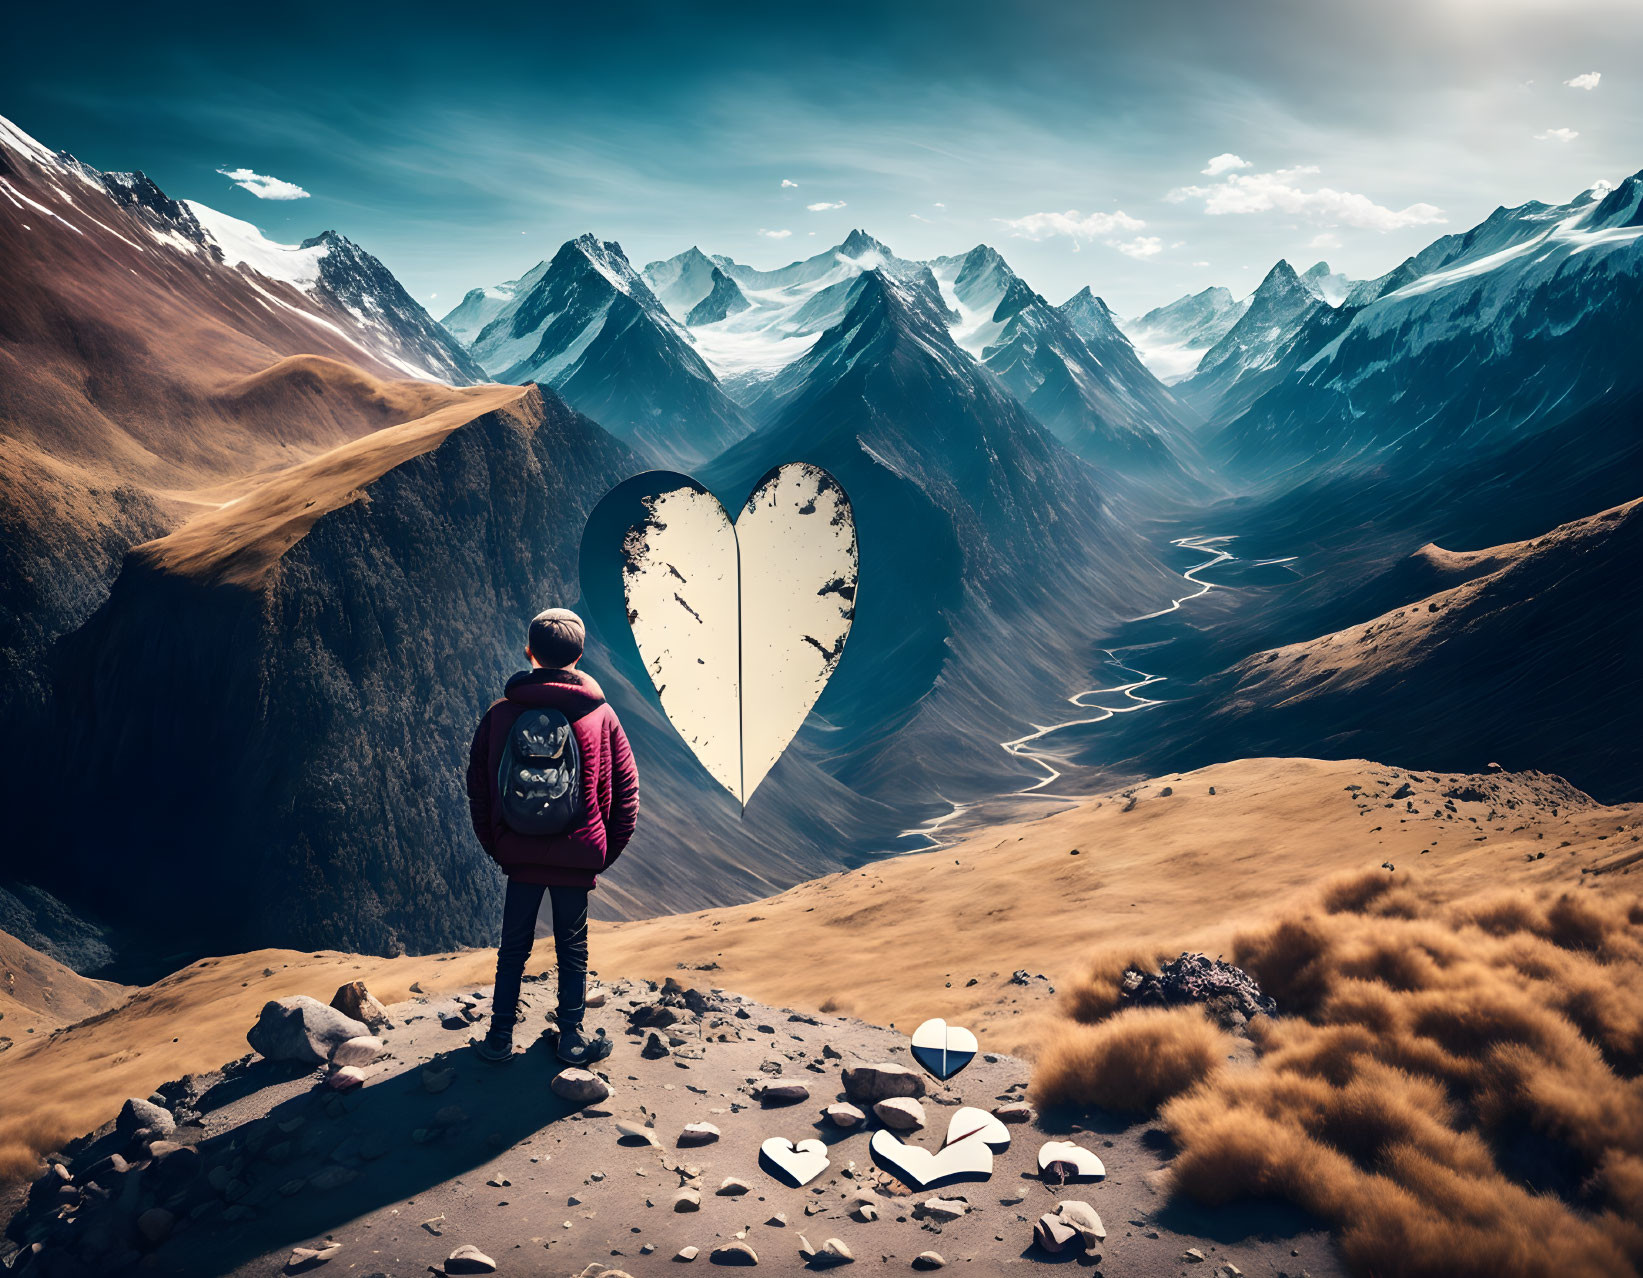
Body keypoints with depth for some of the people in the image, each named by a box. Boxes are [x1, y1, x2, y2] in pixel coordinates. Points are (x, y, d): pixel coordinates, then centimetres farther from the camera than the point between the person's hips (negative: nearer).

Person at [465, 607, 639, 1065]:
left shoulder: (501, 713, -2)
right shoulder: (600, 714, -4)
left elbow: (477, 785, 3)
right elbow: (626, 787, -1)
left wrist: (496, 845, 12)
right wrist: (607, 850, 7)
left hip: (520, 855, 1)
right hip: (578, 856, -1)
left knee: (513, 949, 14)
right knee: (573, 950, 13)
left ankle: (500, 1039, 19)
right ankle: (572, 1039, 19)